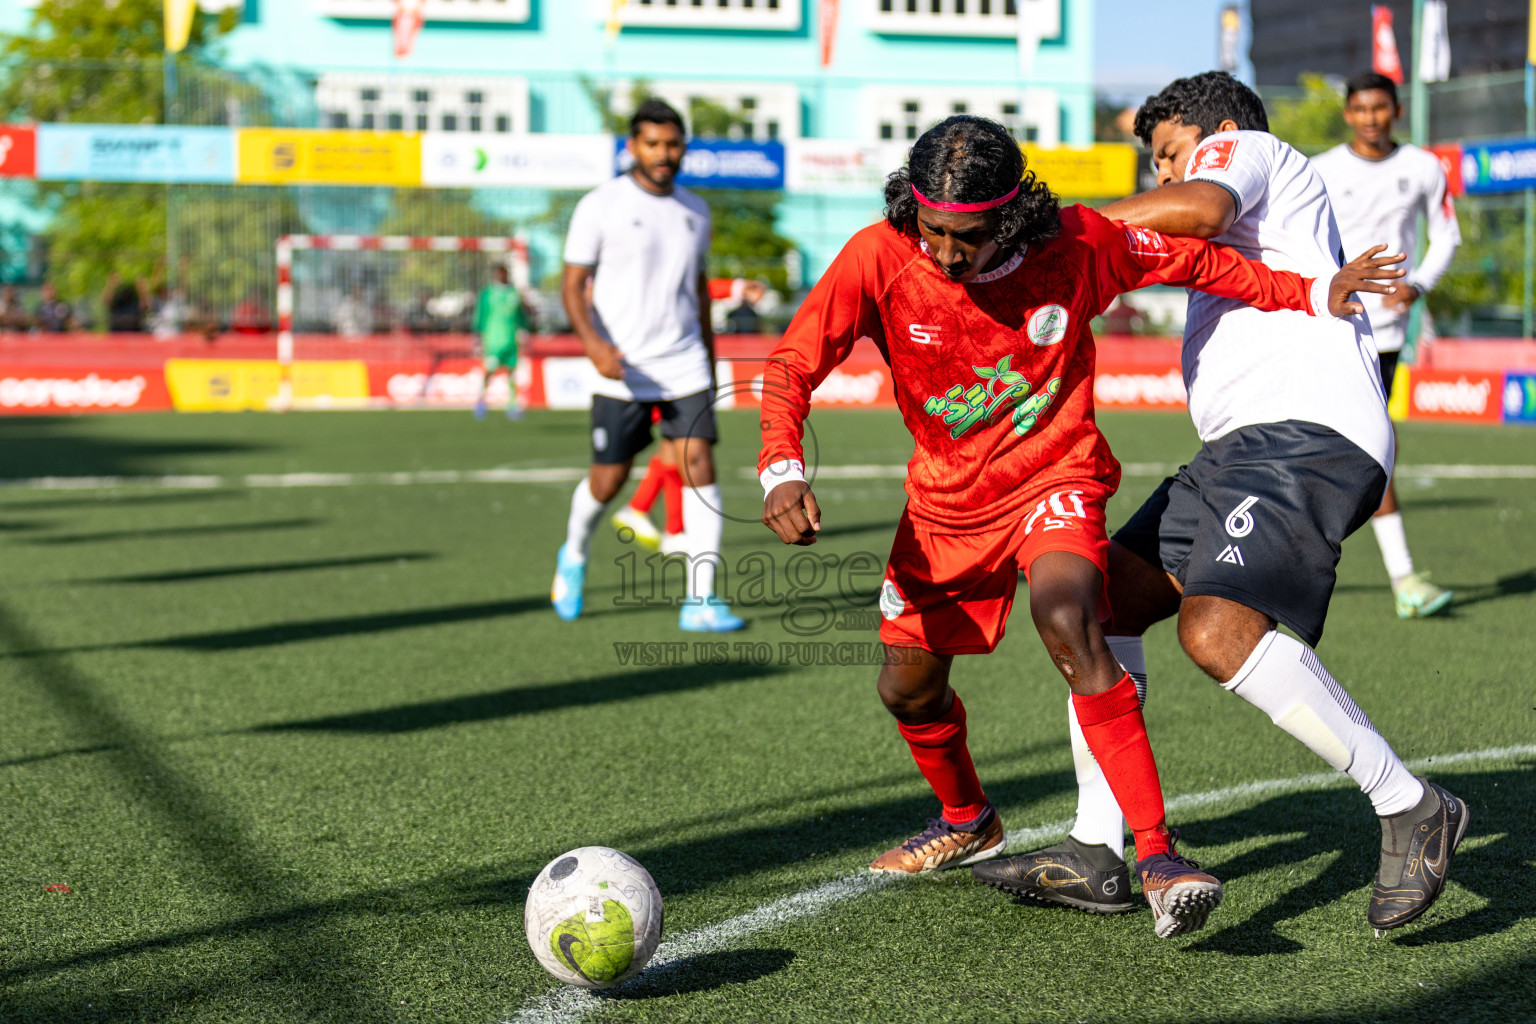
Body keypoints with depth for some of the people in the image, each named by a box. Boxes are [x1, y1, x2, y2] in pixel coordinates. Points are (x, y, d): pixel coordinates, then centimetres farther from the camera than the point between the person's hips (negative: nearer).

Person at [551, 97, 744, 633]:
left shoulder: (695, 211, 10)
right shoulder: (600, 206, -5)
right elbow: (572, 286, -5)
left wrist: (710, 363, 22)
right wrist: (594, 344, -22)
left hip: (685, 366, 3)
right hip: (622, 371, -3)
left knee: (699, 464, -12)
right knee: (608, 479, 4)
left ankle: (700, 602, -12)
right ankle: (574, 557, 37)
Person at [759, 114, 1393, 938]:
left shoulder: (1076, 245, -20)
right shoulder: (879, 259, -19)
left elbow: (1190, 260, -3)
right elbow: (793, 365, -18)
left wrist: (1310, 296, -2)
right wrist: (783, 469, -36)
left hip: (1054, 476, -3)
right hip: (945, 494, 4)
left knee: (1068, 625, -32)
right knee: (908, 687, 13)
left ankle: (1158, 856, -29)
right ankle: (967, 823, 46)